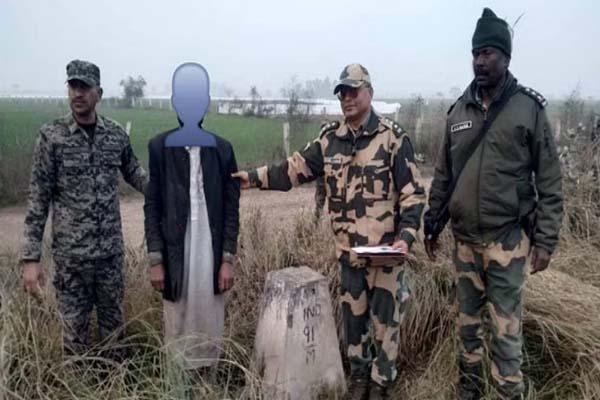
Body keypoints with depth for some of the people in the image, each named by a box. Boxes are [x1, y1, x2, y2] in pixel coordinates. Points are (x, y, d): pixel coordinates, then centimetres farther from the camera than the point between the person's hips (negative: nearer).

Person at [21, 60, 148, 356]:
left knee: (113, 322, 16)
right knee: (75, 326, 11)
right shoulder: (51, 136, -8)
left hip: (112, 249, 2)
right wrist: (31, 258, -10)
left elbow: (134, 173, 15)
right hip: (70, 253, -2)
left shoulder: (116, 133, 0)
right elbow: (38, 199, -7)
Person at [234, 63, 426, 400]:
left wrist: (406, 236, -19)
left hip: (385, 249, -4)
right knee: (353, 314, 17)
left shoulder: (393, 137, -10)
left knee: (385, 317, 8)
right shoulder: (331, 138, 4)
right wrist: (255, 177, 7)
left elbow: (414, 193, -10)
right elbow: (296, 169, 12)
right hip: (349, 249, 5)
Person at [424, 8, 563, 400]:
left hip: (508, 239, -4)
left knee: (506, 327, 2)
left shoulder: (529, 108, -6)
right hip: (465, 238, 4)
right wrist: (432, 225, 11)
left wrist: (546, 240, -9)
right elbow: (443, 176, 11)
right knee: (467, 320, 16)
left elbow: (549, 182, -5)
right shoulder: (458, 110, 6)